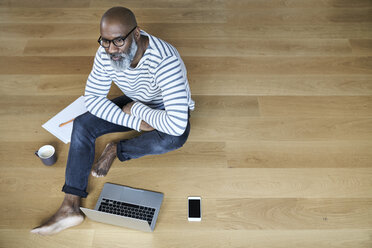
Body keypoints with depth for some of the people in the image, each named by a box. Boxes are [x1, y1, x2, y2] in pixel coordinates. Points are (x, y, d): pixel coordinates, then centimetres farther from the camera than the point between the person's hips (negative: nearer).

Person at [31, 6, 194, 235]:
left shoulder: (165, 62, -38)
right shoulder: (106, 54, -19)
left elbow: (177, 124, -45)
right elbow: (93, 97, -13)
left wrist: (137, 110, -29)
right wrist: (136, 123, -25)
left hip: (165, 109, -4)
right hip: (134, 105, 5)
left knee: (175, 137, -39)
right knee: (82, 124, -13)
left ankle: (117, 150, -10)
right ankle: (70, 208, -13)